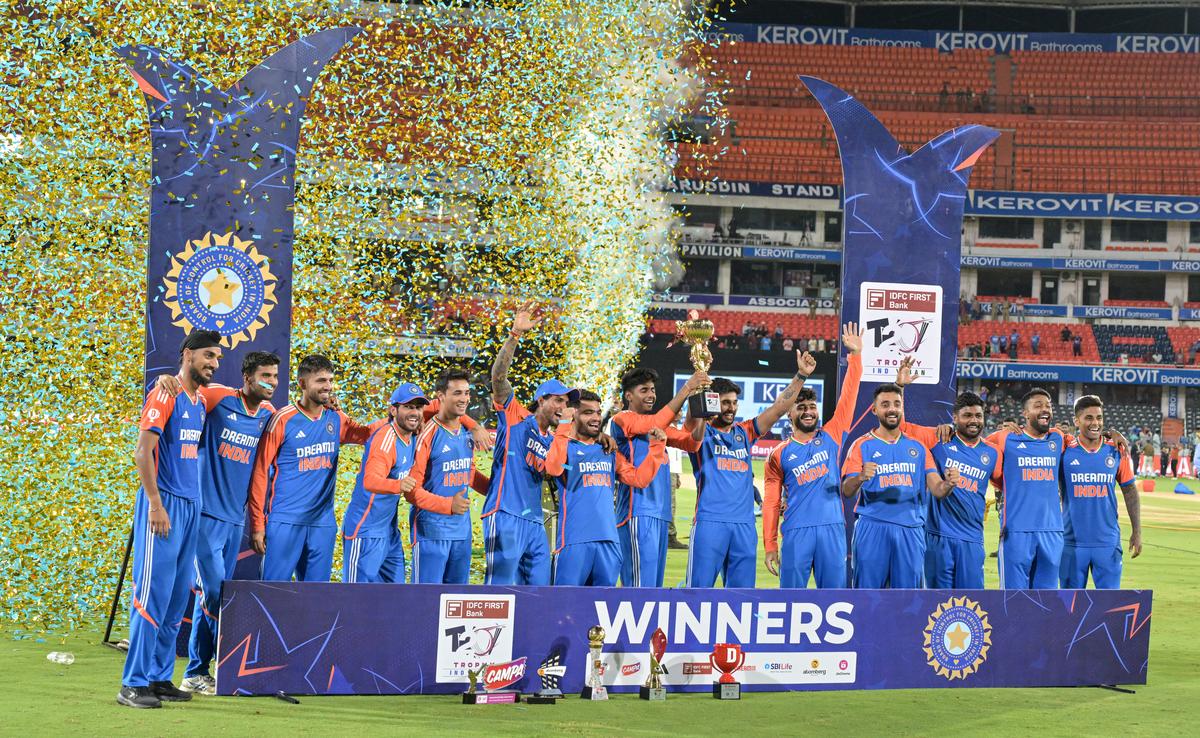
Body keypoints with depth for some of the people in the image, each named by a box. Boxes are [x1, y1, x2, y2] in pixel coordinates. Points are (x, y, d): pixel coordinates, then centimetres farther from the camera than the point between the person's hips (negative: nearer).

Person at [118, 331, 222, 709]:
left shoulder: (201, 400, 15)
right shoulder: (165, 395, -9)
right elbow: (143, 452, -15)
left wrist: (194, 504, 13)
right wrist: (156, 505, -19)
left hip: (191, 505, 8)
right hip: (164, 503, -8)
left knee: (177, 598, 9)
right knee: (153, 593, -9)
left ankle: (160, 677, 15)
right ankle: (133, 683, -8)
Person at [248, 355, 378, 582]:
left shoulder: (336, 419, 9)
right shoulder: (283, 420, -6)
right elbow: (261, 473, -5)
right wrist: (257, 525, -7)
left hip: (323, 524, 5)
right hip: (285, 522, -5)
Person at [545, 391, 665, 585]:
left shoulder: (609, 451, 19)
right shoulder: (566, 446, 1)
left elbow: (639, 478, 13)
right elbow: (553, 469, -21)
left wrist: (656, 446, 5)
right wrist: (564, 433, -17)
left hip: (608, 539, 6)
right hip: (574, 540, -6)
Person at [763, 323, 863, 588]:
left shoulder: (830, 436, 12)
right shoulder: (779, 454, 8)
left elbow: (848, 397, 7)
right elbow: (771, 503, 7)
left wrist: (855, 356, 0)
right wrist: (770, 547, 1)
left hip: (832, 529, 1)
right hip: (796, 531, -1)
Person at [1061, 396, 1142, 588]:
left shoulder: (1116, 452, 3)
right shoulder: (1064, 451, -2)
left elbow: (1130, 491, 10)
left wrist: (1137, 531, 8)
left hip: (1108, 542, 1)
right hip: (1073, 542, -1)